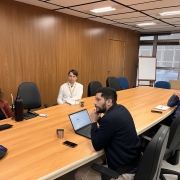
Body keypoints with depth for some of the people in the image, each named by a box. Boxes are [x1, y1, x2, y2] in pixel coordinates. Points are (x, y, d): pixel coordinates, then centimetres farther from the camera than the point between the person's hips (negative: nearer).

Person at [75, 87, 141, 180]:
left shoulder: (110, 118, -29)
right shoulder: (120, 109, 0)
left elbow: (97, 146, -19)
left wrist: (94, 122, -10)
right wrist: (99, 119, -1)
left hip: (124, 172, -9)